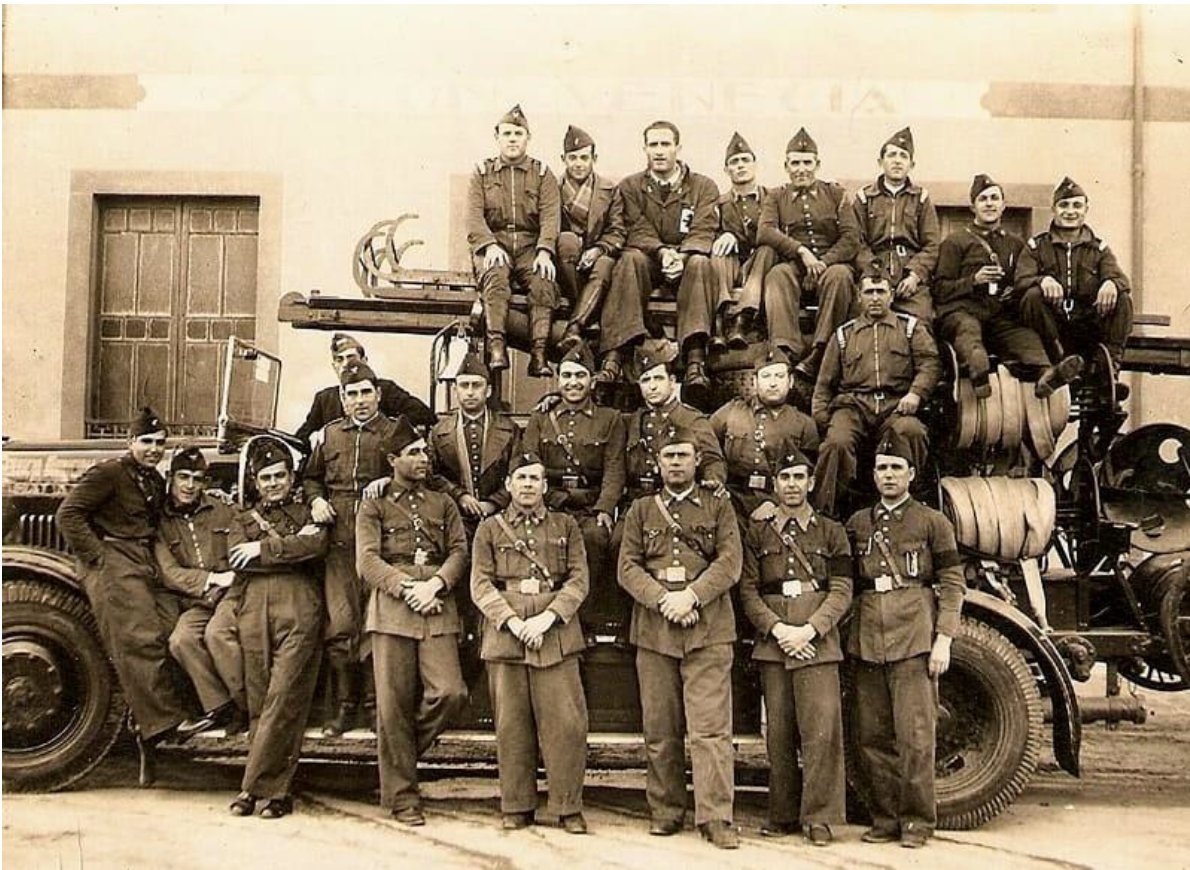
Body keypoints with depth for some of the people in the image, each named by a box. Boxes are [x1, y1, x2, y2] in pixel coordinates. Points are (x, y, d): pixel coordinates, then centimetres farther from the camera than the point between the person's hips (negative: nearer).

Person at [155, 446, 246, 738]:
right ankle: (218, 708, -14)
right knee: (180, 640, -26)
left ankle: (249, 706, -21)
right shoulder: (161, 523, 9)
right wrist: (211, 579, -12)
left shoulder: (222, 511, 11)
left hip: (234, 592, -2)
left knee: (217, 632, -31)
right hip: (196, 602, 2)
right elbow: (169, 574, -1)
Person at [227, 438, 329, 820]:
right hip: (255, 610, 3)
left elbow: (318, 545, -6)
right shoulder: (243, 520, 25)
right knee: (259, 702, 1)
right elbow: (236, 560, 4)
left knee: (284, 700, -11)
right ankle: (275, 790, 6)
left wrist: (264, 548, -3)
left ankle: (254, 787, -7)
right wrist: (291, 545, -2)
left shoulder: (309, 513, 18)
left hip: (299, 611, -3)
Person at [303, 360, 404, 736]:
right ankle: (344, 706, 10)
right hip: (340, 543, 3)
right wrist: (316, 500, 8)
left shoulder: (395, 433, 6)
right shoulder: (330, 435, 17)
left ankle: (374, 701, 11)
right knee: (340, 625, 0)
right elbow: (312, 476, 27)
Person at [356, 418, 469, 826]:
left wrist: (435, 585, -9)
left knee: (450, 693, -13)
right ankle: (401, 796, 9)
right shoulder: (374, 507, 11)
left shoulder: (443, 504, 20)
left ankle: (404, 747, 15)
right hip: (392, 609, -2)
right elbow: (367, 561, -1)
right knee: (394, 704, -2)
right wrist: (407, 590, -13)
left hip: (438, 609, 2)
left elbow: (459, 551, 9)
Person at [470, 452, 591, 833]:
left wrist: (547, 617, -11)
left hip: (555, 634, 0)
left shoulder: (566, 526, 12)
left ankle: (568, 807, 7)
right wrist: (512, 621, -11)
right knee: (512, 725, 4)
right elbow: (481, 584, 3)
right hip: (504, 635, 0)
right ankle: (517, 807, 14)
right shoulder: (489, 528, 11)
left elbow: (579, 579, 4)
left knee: (566, 722, -4)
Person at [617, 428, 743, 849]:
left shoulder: (719, 507, 10)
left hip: (708, 631, -2)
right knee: (659, 730, 7)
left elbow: (729, 563, 0)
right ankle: (665, 812, 17)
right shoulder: (641, 510, 14)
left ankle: (715, 817, -5)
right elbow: (628, 568, 6)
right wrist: (663, 600, -10)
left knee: (710, 727, -8)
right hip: (653, 631, 2)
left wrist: (691, 596, -13)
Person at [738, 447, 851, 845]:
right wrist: (777, 629, -9)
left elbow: (841, 592, 2)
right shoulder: (757, 533, 11)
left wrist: (809, 630, -11)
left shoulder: (831, 532, 9)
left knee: (822, 730, -6)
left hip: (817, 644, -1)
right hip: (771, 646, 1)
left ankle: (819, 816, 2)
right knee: (778, 734, 5)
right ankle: (783, 815, 15)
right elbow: (748, 591, 5)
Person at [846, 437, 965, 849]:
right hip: (866, 641, 4)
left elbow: (952, 583, 1)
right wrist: (846, 633, 10)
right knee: (872, 737, 6)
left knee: (915, 734, -3)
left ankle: (917, 821, 7)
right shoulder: (857, 523, 14)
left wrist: (943, 640, -7)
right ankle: (885, 818, 16)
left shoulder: (932, 522, 4)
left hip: (914, 639, -4)